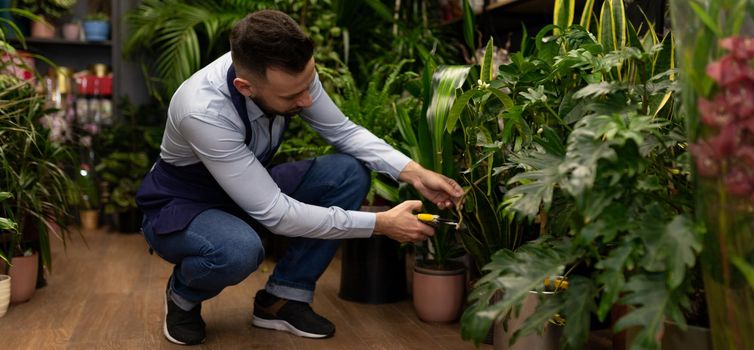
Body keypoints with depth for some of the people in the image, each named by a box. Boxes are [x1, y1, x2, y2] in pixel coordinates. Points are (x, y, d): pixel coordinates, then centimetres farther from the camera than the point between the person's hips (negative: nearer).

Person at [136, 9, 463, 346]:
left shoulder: (289, 74, -21)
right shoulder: (203, 111, -38)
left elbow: (344, 131, -6)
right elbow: (275, 214, -36)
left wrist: (414, 172, -20)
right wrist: (380, 223, -32)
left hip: (254, 188, 6)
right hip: (181, 207, -6)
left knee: (351, 172, -14)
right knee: (240, 250, -40)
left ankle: (281, 299, -4)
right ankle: (183, 295, -3)